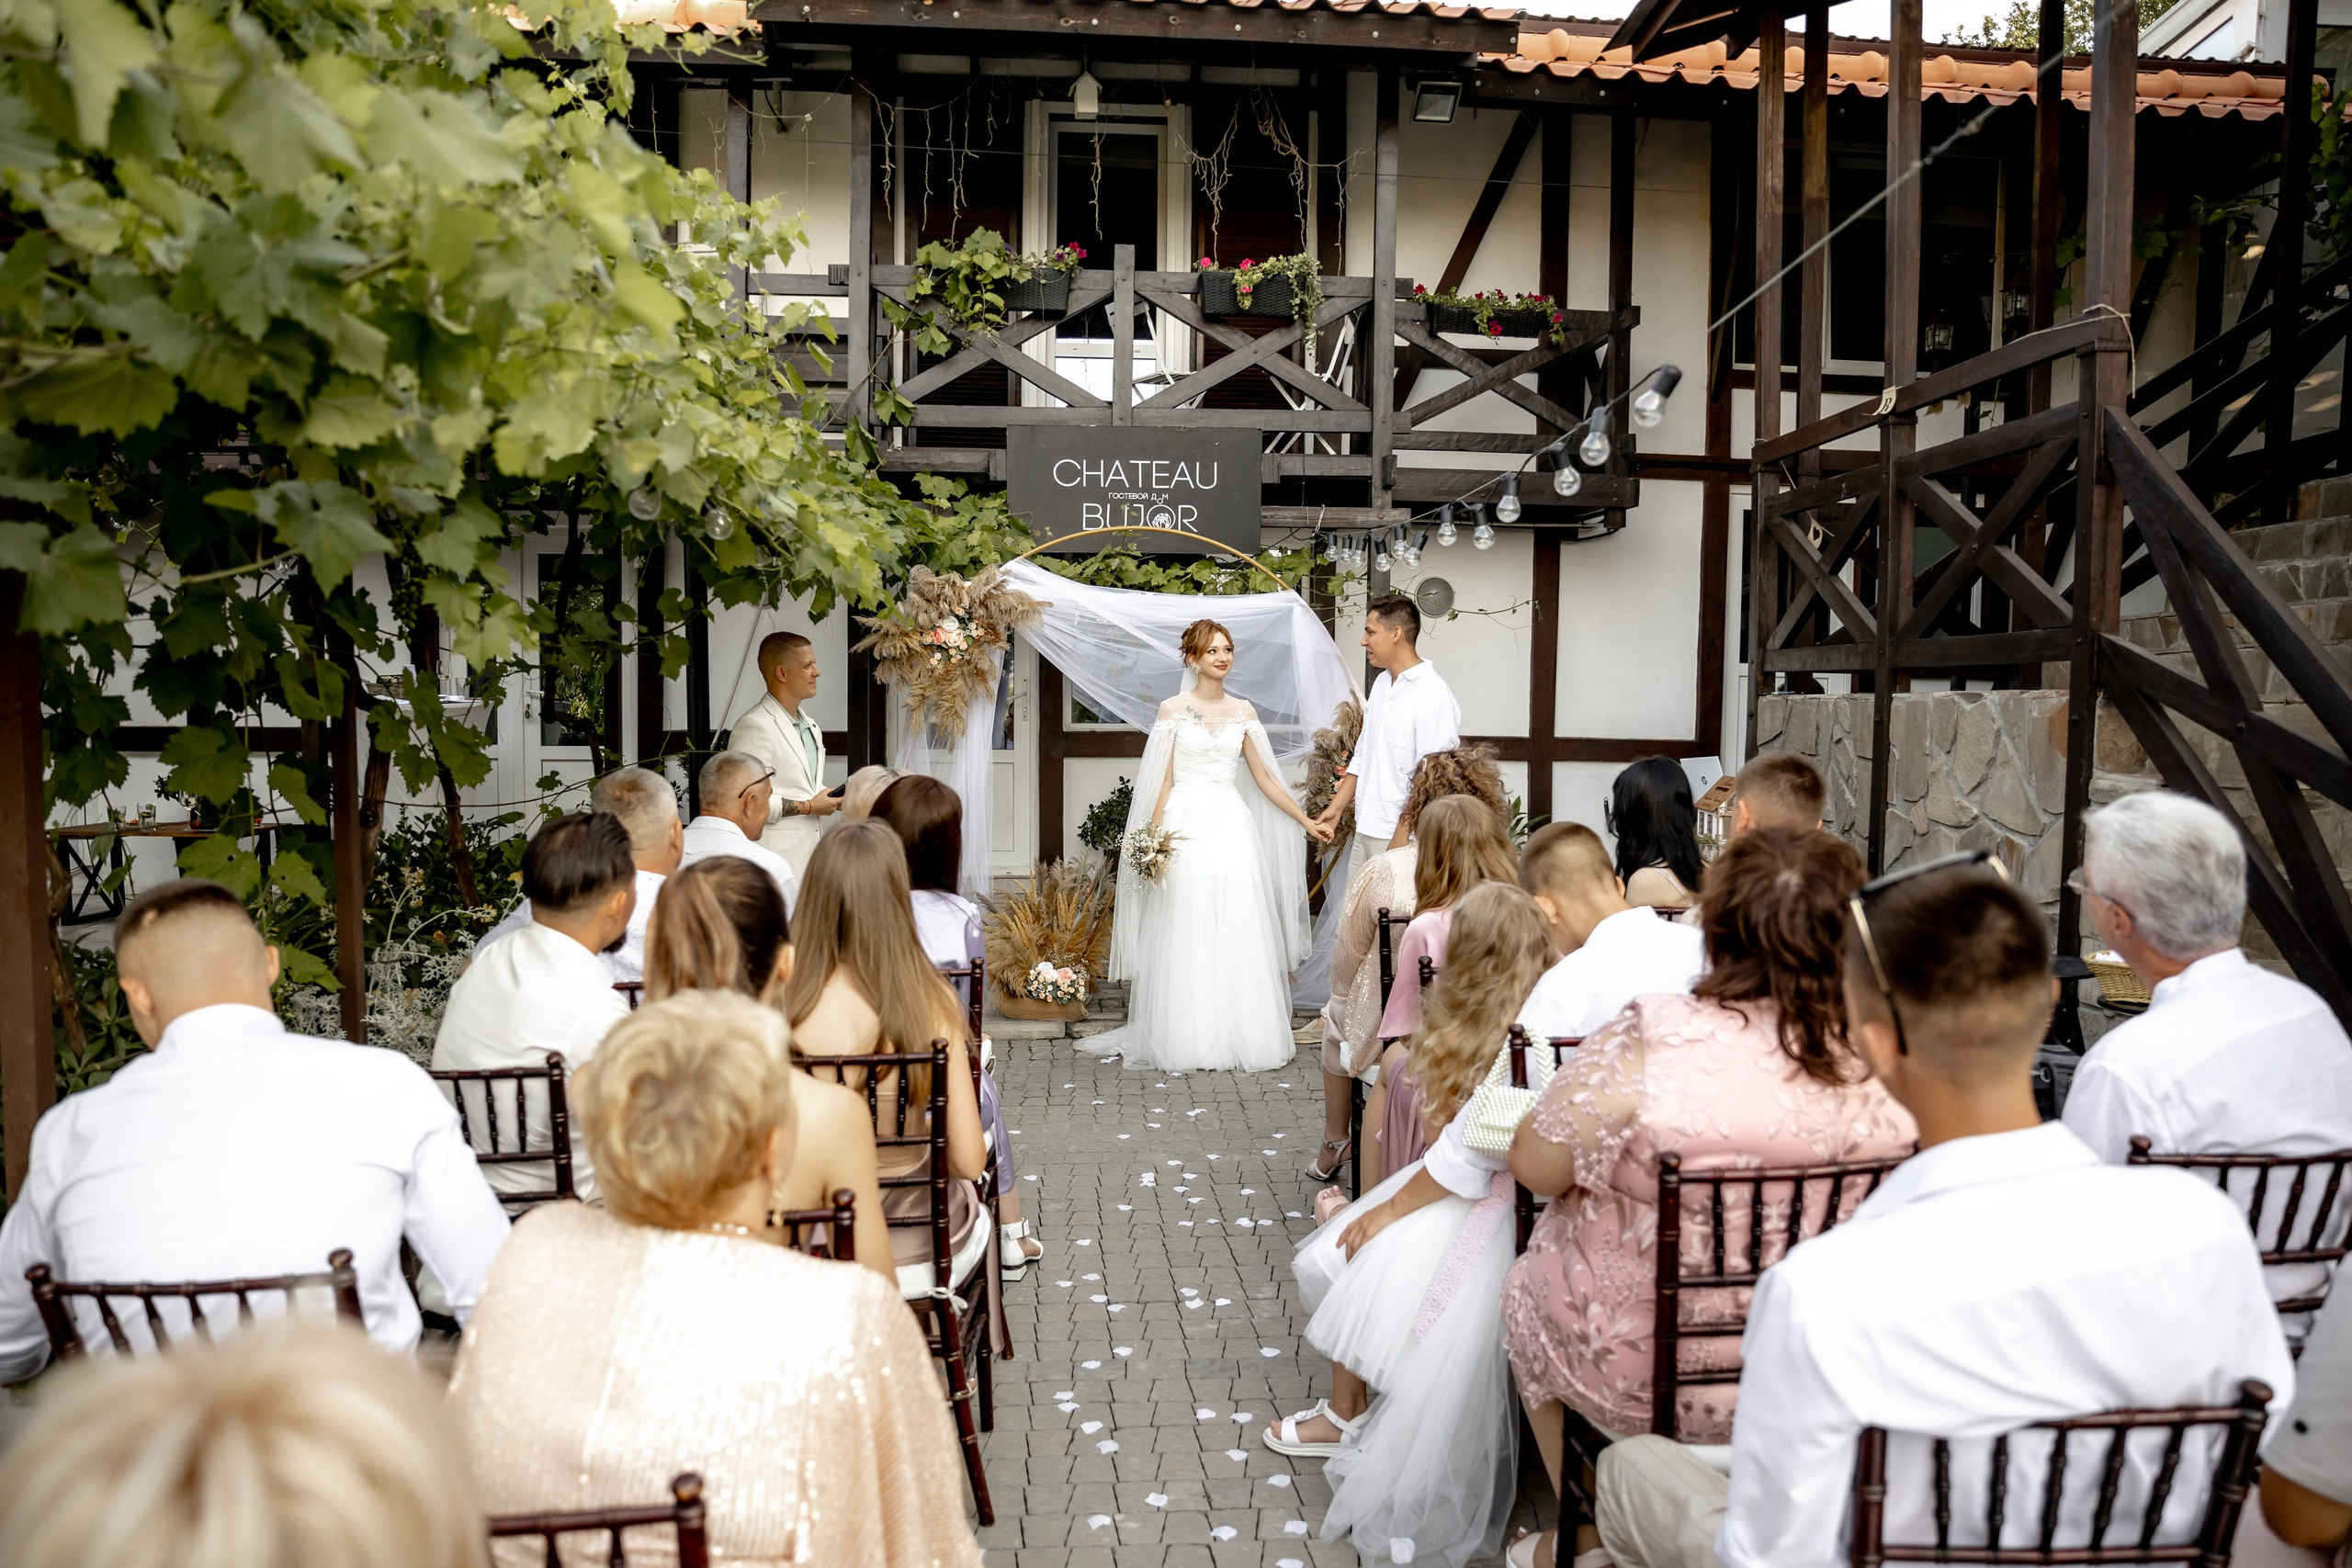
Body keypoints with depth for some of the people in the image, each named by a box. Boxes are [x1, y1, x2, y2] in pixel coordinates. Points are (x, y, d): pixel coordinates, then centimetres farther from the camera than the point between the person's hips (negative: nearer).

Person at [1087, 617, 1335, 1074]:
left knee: (1237, 932, 1)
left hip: (1231, 827, 3)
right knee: (1185, 936, -1)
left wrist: (1307, 822, 7)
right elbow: (1163, 780, 2)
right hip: (1186, 826, -2)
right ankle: (1185, 1041, 7)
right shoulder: (1173, 709, 3)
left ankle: (1240, 1037, 8)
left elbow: (1264, 778, 11)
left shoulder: (1243, 712, 10)